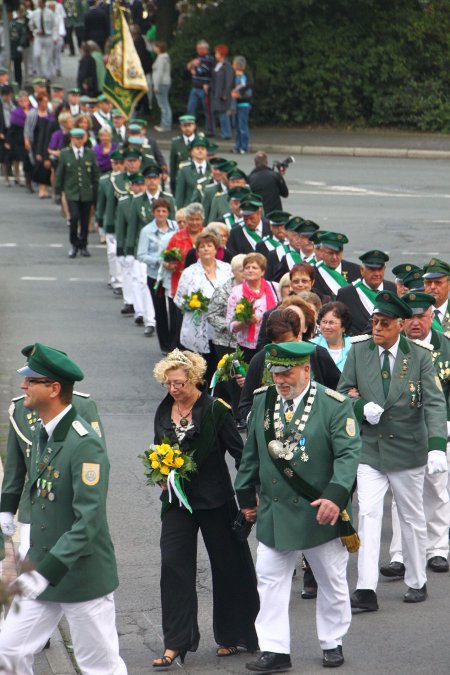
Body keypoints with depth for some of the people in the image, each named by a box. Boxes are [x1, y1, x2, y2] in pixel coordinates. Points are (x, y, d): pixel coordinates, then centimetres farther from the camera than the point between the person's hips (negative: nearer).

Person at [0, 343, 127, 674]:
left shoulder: (85, 444, -21)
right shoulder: (41, 435, 8)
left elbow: (89, 521, -26)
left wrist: (46, 572, -30)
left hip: (84, 575, -8)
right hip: (42, 570, 8)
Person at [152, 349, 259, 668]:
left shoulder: (215, 411, -11)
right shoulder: (164, 412, 6)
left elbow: (239, 452, -8)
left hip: (214, 500, -4)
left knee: (228, 566, 6)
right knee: (174, 566, -4)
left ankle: (231, 636, 22)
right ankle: (176, 643, -1)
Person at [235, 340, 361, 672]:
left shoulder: (334, 405, -9)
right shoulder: (262, 401, 4)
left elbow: (349, 454, -14)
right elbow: (251, 453, 14)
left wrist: (336, 495, -26)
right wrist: (246, 495, 15)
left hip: (320, 514, -3)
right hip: (274, 514, 3)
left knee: (331, 581, 10)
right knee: (270, 581, 0)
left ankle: (333, 642, 26)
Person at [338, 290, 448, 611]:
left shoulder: (420, 356, -7)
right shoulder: (358, 351, 0)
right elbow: (343, 393, 7)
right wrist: (362, 408, -16)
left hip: (407, 449, -1)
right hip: (369, 449, 1)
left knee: (412, 518, 11)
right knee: (368, 515, -10)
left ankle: (417, 583, 27)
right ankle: (366, 590, -13)